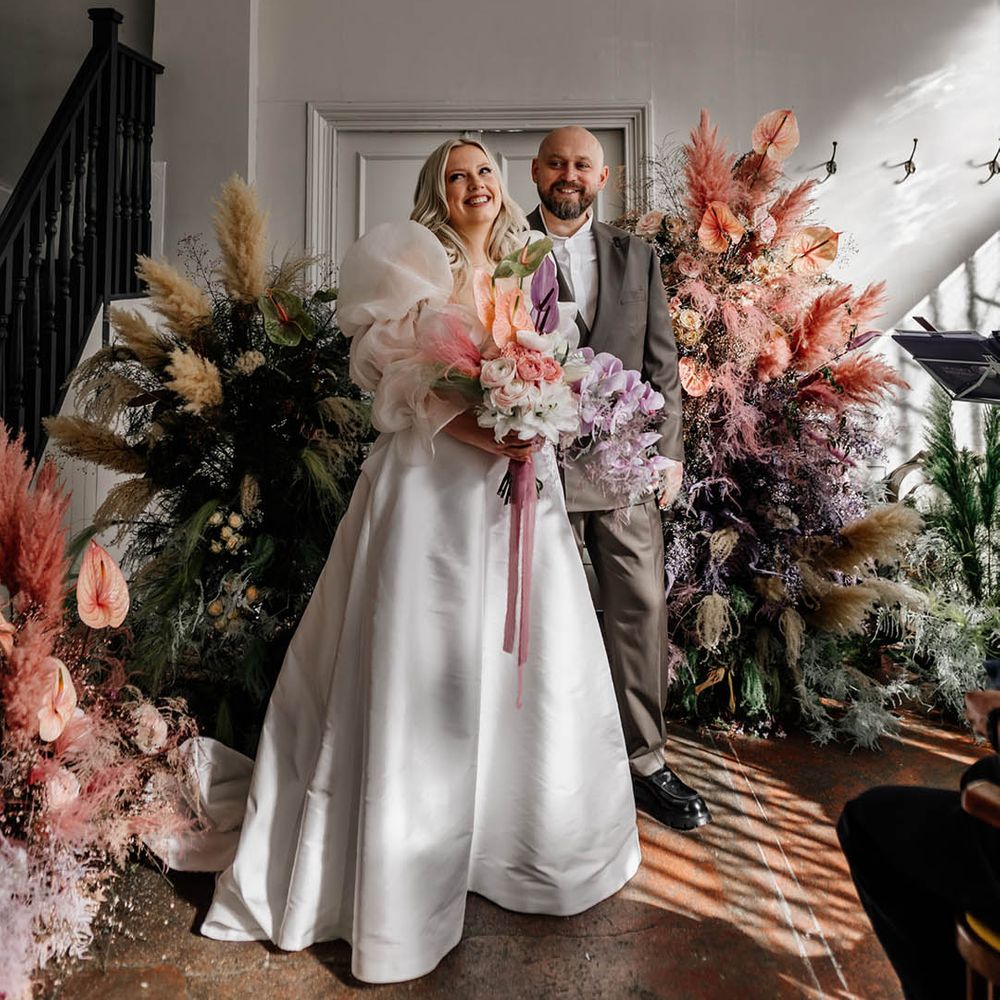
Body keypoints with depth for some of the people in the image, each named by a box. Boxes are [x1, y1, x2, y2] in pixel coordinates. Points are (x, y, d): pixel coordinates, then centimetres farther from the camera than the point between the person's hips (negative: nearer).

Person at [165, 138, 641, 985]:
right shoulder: (415, 261, 3)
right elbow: (399, 374, -8)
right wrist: (477, 432, -21)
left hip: (516, 479, 6)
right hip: (435, 480, -5)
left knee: (526, 655, 9)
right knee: (427, 664, -2)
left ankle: (535, 839, 30)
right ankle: (412, 865, 15)